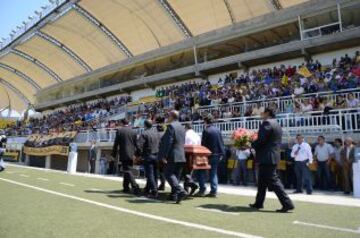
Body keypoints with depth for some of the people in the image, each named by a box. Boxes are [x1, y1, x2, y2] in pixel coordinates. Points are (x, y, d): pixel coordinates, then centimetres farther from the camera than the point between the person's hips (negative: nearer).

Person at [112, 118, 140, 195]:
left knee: (127, 171, -5)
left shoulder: (119, 131, -3)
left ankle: (135, 186, -17)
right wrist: (135, 154, 15)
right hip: (131, 155, 5)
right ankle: (126, 187, 22)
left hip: (123, 154, -4)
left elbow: (116, 144, -3)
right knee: (127, 170, 16)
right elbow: (136, 144, 8)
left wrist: (114, 154, 4)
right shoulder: (133, 132, 7)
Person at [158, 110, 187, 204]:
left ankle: (180, 190, -17)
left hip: (172, 156, -8)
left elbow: (168, 142, -18)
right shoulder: (182, 127, 16)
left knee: (169, 174, -3)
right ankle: (174, 195, 18)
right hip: (181, 156, 8)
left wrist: (164, 156, -17)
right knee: (176, 175, 13)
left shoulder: (171, 126, -12)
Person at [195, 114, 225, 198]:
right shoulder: (218, 130, 7)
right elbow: (221, 143, 7)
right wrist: (221, 153, 12)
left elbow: (203, 144, -12)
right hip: (217, 154, 6)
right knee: (214, 173, 12)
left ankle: (202, 190, 5)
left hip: (209, 154, -6)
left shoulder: (206, 130, -12)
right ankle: (214, 191, 12)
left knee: (201, 171, 6)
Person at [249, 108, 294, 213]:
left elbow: (261, 140, -20)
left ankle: (287, 203, -4)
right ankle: (258, 203, 23)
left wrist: (251, 145, -4)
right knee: (262, 181, 15)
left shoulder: (267, 123, -12)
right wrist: (255, 146, 15)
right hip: (273, 156, 10)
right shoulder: (277, 125, 19)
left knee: (273, 180, -6)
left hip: (267, 157, -10)